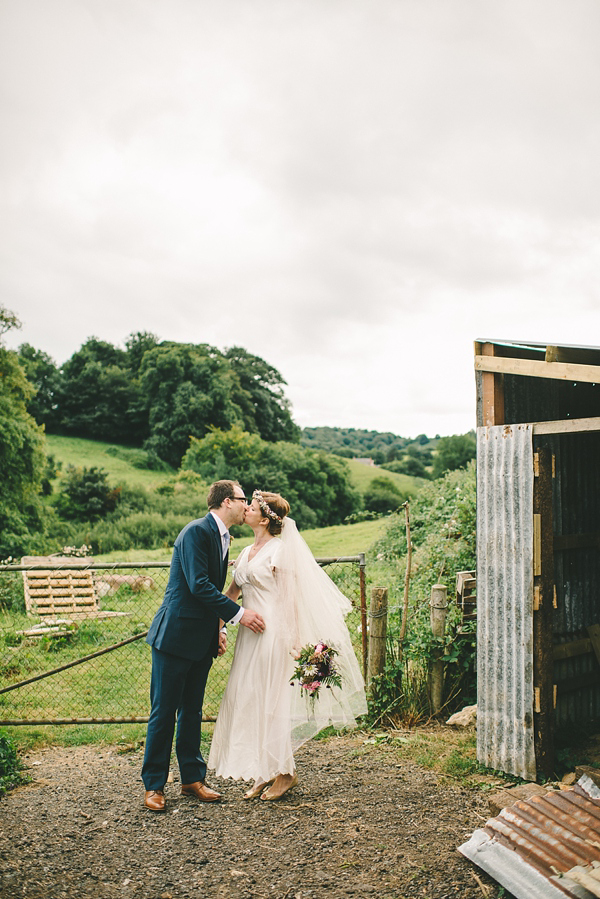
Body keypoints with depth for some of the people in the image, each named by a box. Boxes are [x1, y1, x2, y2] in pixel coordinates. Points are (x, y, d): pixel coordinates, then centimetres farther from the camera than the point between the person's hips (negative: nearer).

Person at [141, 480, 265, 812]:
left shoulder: (221, 537, 13)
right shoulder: (196, 531, -15)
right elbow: (198, 586, -22)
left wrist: (218, 630, 12)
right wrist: (238, 614, -19)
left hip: (201, 640, 9)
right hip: (176, 635, -9)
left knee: (192, 710, 16)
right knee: (164, 711, 2)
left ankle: (192, 778, 26)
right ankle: (154, 785, 14)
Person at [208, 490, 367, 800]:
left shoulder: (279, 550, -9)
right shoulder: (247, 553, 14)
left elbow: (290, 597, -13)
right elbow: (231, 593, 20)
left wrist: (295, 640, -17)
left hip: (272, 634, -8)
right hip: (250, 635, 8)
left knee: (272, 702, 0)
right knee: (250, 702, 10)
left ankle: (285, 772, 16)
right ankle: (265, 774, 22)